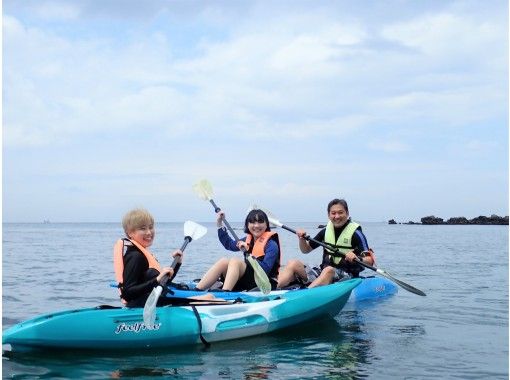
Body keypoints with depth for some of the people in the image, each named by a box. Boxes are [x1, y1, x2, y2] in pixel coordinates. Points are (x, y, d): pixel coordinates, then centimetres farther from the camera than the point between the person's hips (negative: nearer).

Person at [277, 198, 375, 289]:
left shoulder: (355, 233, -6)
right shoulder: (326, 231, 10)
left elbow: (370, 261, -12)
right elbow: (306, 250, 19)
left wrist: (356, 259, -32)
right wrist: (302, 239, -2)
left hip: (347, 276, -6)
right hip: (323, 271, 6)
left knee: (328, 270, -38)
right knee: (293, 264, -11)